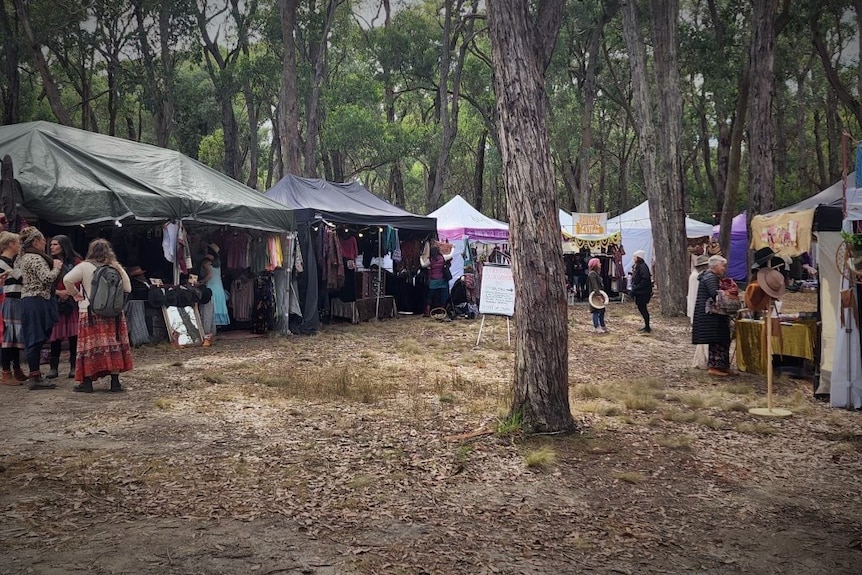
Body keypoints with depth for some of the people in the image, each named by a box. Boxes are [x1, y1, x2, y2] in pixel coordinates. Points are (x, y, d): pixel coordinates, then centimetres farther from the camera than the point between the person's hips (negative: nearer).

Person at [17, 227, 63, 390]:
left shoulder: (24, 257, 18)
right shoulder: (36, 258, -13)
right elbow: (47, 278, -19)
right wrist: (56, 267, -4)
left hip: (27, 300, 10)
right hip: (37, 301, -10)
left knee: (32, 340, 11)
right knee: (37, 338, -9)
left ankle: (34, 376, 14)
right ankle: (36, 378, -8)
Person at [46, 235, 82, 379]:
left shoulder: (75, 261, 4)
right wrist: (58, 292, -11)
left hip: (73, 302, -1)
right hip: (55, 302, 1)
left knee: (73, 335, -2)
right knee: (55, 335, 1)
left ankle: (74, 367, 6)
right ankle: (53, 368, 8)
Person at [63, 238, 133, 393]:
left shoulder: (84, 266, -5)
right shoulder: (116, 268, 2)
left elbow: (67, 280, -16)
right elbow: (127, 288, 6)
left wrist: (75, 294, -2)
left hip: (90, 313, -2)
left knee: (90, 346, 3)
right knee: (114, 345, 6)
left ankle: (87, 381, 6)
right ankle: (115, 381, 7)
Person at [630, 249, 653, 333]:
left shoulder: (643, 266, -16)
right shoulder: (638, 266, 15)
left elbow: (645, 280, -24)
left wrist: (635, 289, -23)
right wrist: (633, 290, 11)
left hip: (643, 292, -10)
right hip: (639, 292, 10)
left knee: (643, 308, -6)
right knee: (641, 308, 14)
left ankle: (647, 328, 0)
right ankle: (646, 326, 24)